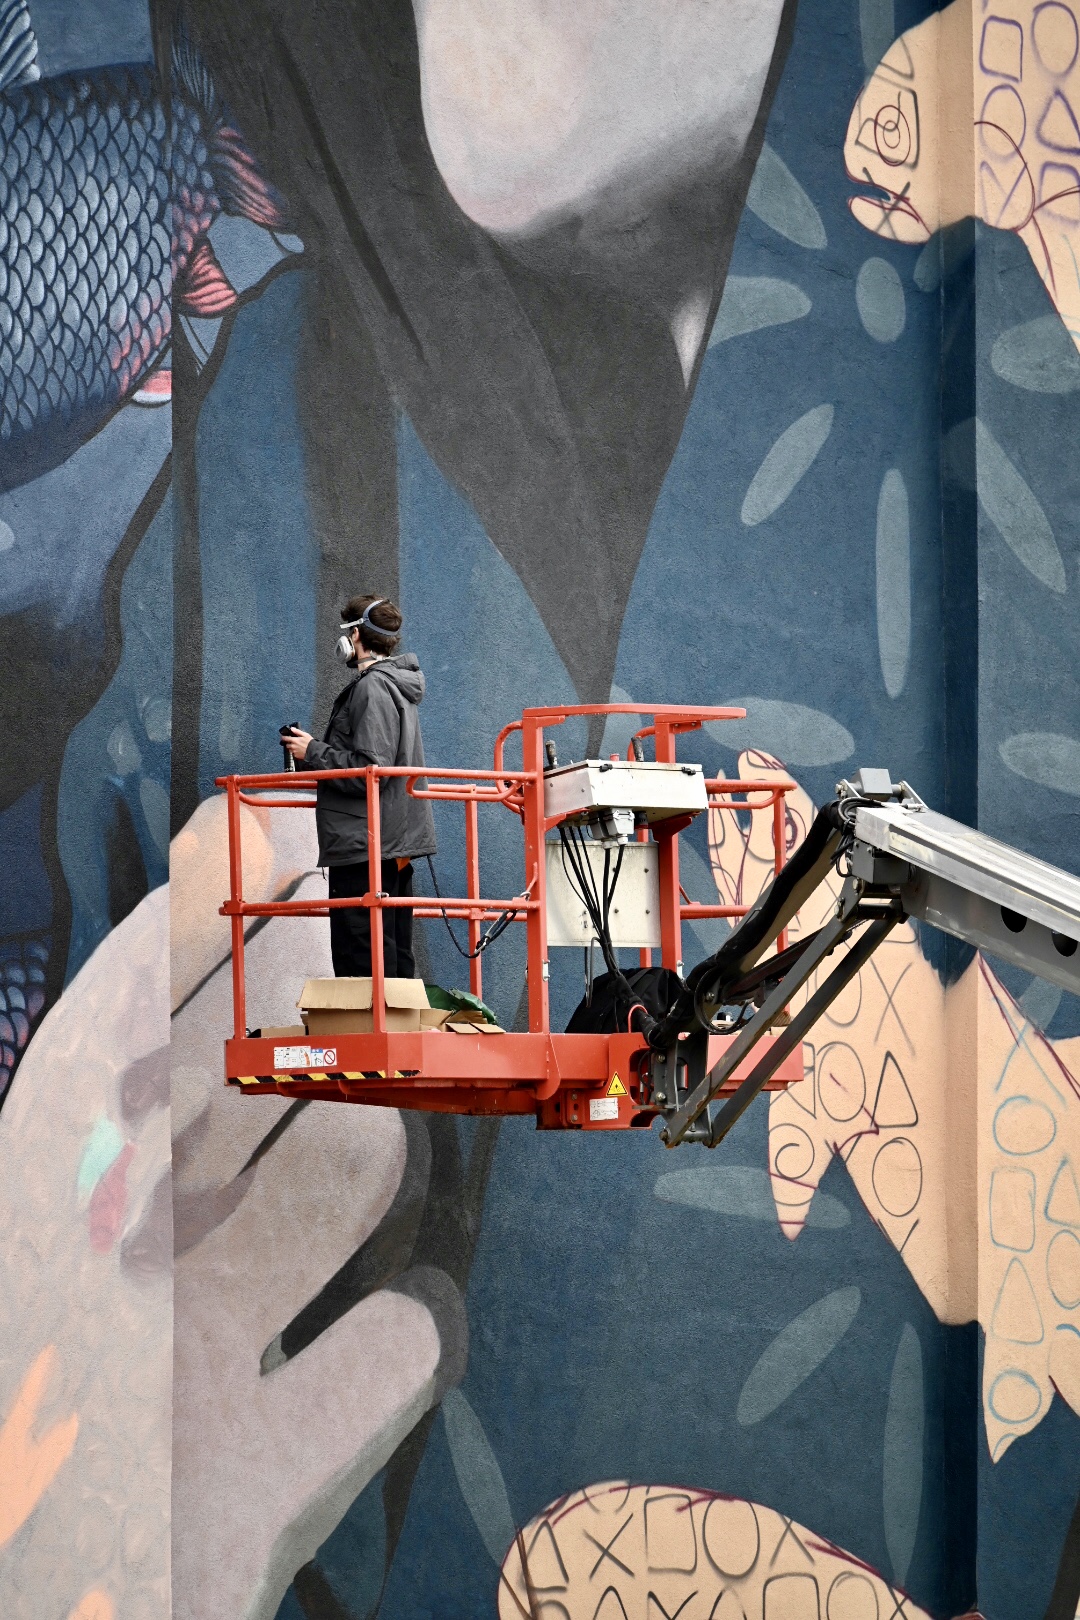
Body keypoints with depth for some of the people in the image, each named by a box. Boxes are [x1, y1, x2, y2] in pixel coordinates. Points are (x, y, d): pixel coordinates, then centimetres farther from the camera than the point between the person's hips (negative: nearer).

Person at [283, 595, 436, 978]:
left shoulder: (372, 688, -13)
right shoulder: (398, 686, 18)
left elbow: (368, 771, -20)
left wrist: (313, 752, -10)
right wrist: (318, 751, 19)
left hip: (365, 846, -11)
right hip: (397, 843, 11)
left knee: (361, 964, -10)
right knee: (396, 961, 12)